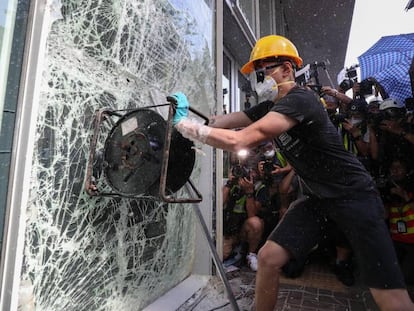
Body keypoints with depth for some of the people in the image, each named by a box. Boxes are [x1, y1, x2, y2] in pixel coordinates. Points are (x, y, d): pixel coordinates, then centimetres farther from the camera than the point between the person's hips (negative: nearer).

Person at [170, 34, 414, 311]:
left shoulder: (300, 100, -23)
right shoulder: (269, 107, 6)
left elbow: (239, 141, -32)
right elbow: (222, 122, 1)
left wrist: (184, 124, -25)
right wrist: (186, 114, -13)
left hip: (353, 196, -7)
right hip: (316, 197, 7)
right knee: (268, 258, -2)